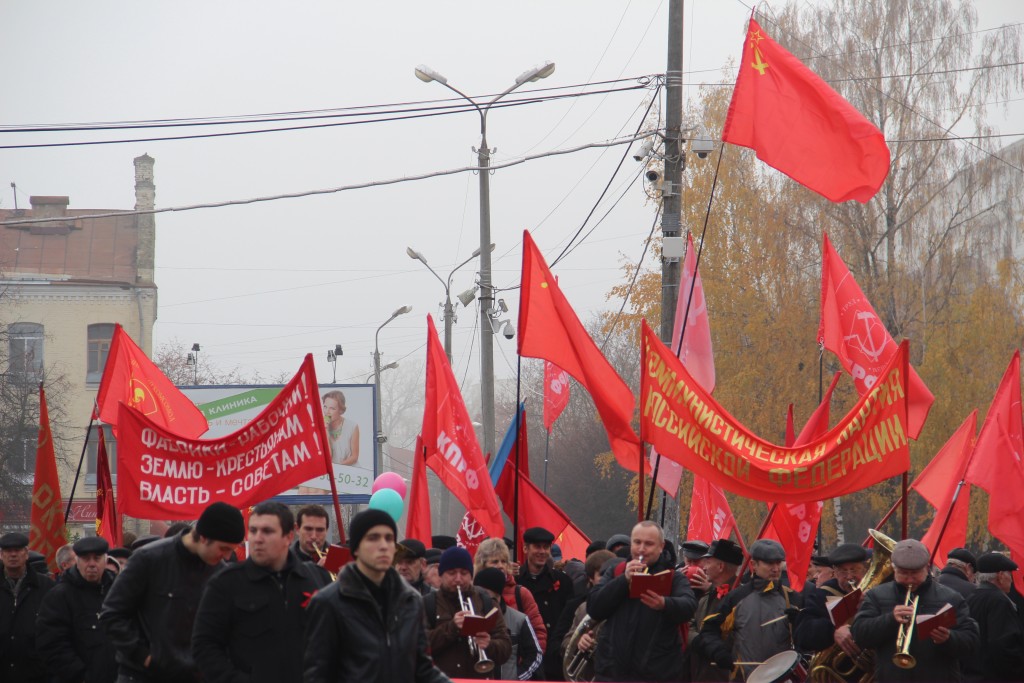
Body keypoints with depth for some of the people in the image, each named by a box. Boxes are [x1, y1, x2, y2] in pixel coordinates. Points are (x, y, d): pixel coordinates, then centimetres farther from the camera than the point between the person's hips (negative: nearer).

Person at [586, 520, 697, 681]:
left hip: (659, 674, -2)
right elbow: (594, 609, 1)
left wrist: (664, 604, -39)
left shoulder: (674, 578, 5)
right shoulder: (615, 573, 13)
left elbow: (688, 606, -16)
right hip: (612, 672, 2)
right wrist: (624, 579, -12)